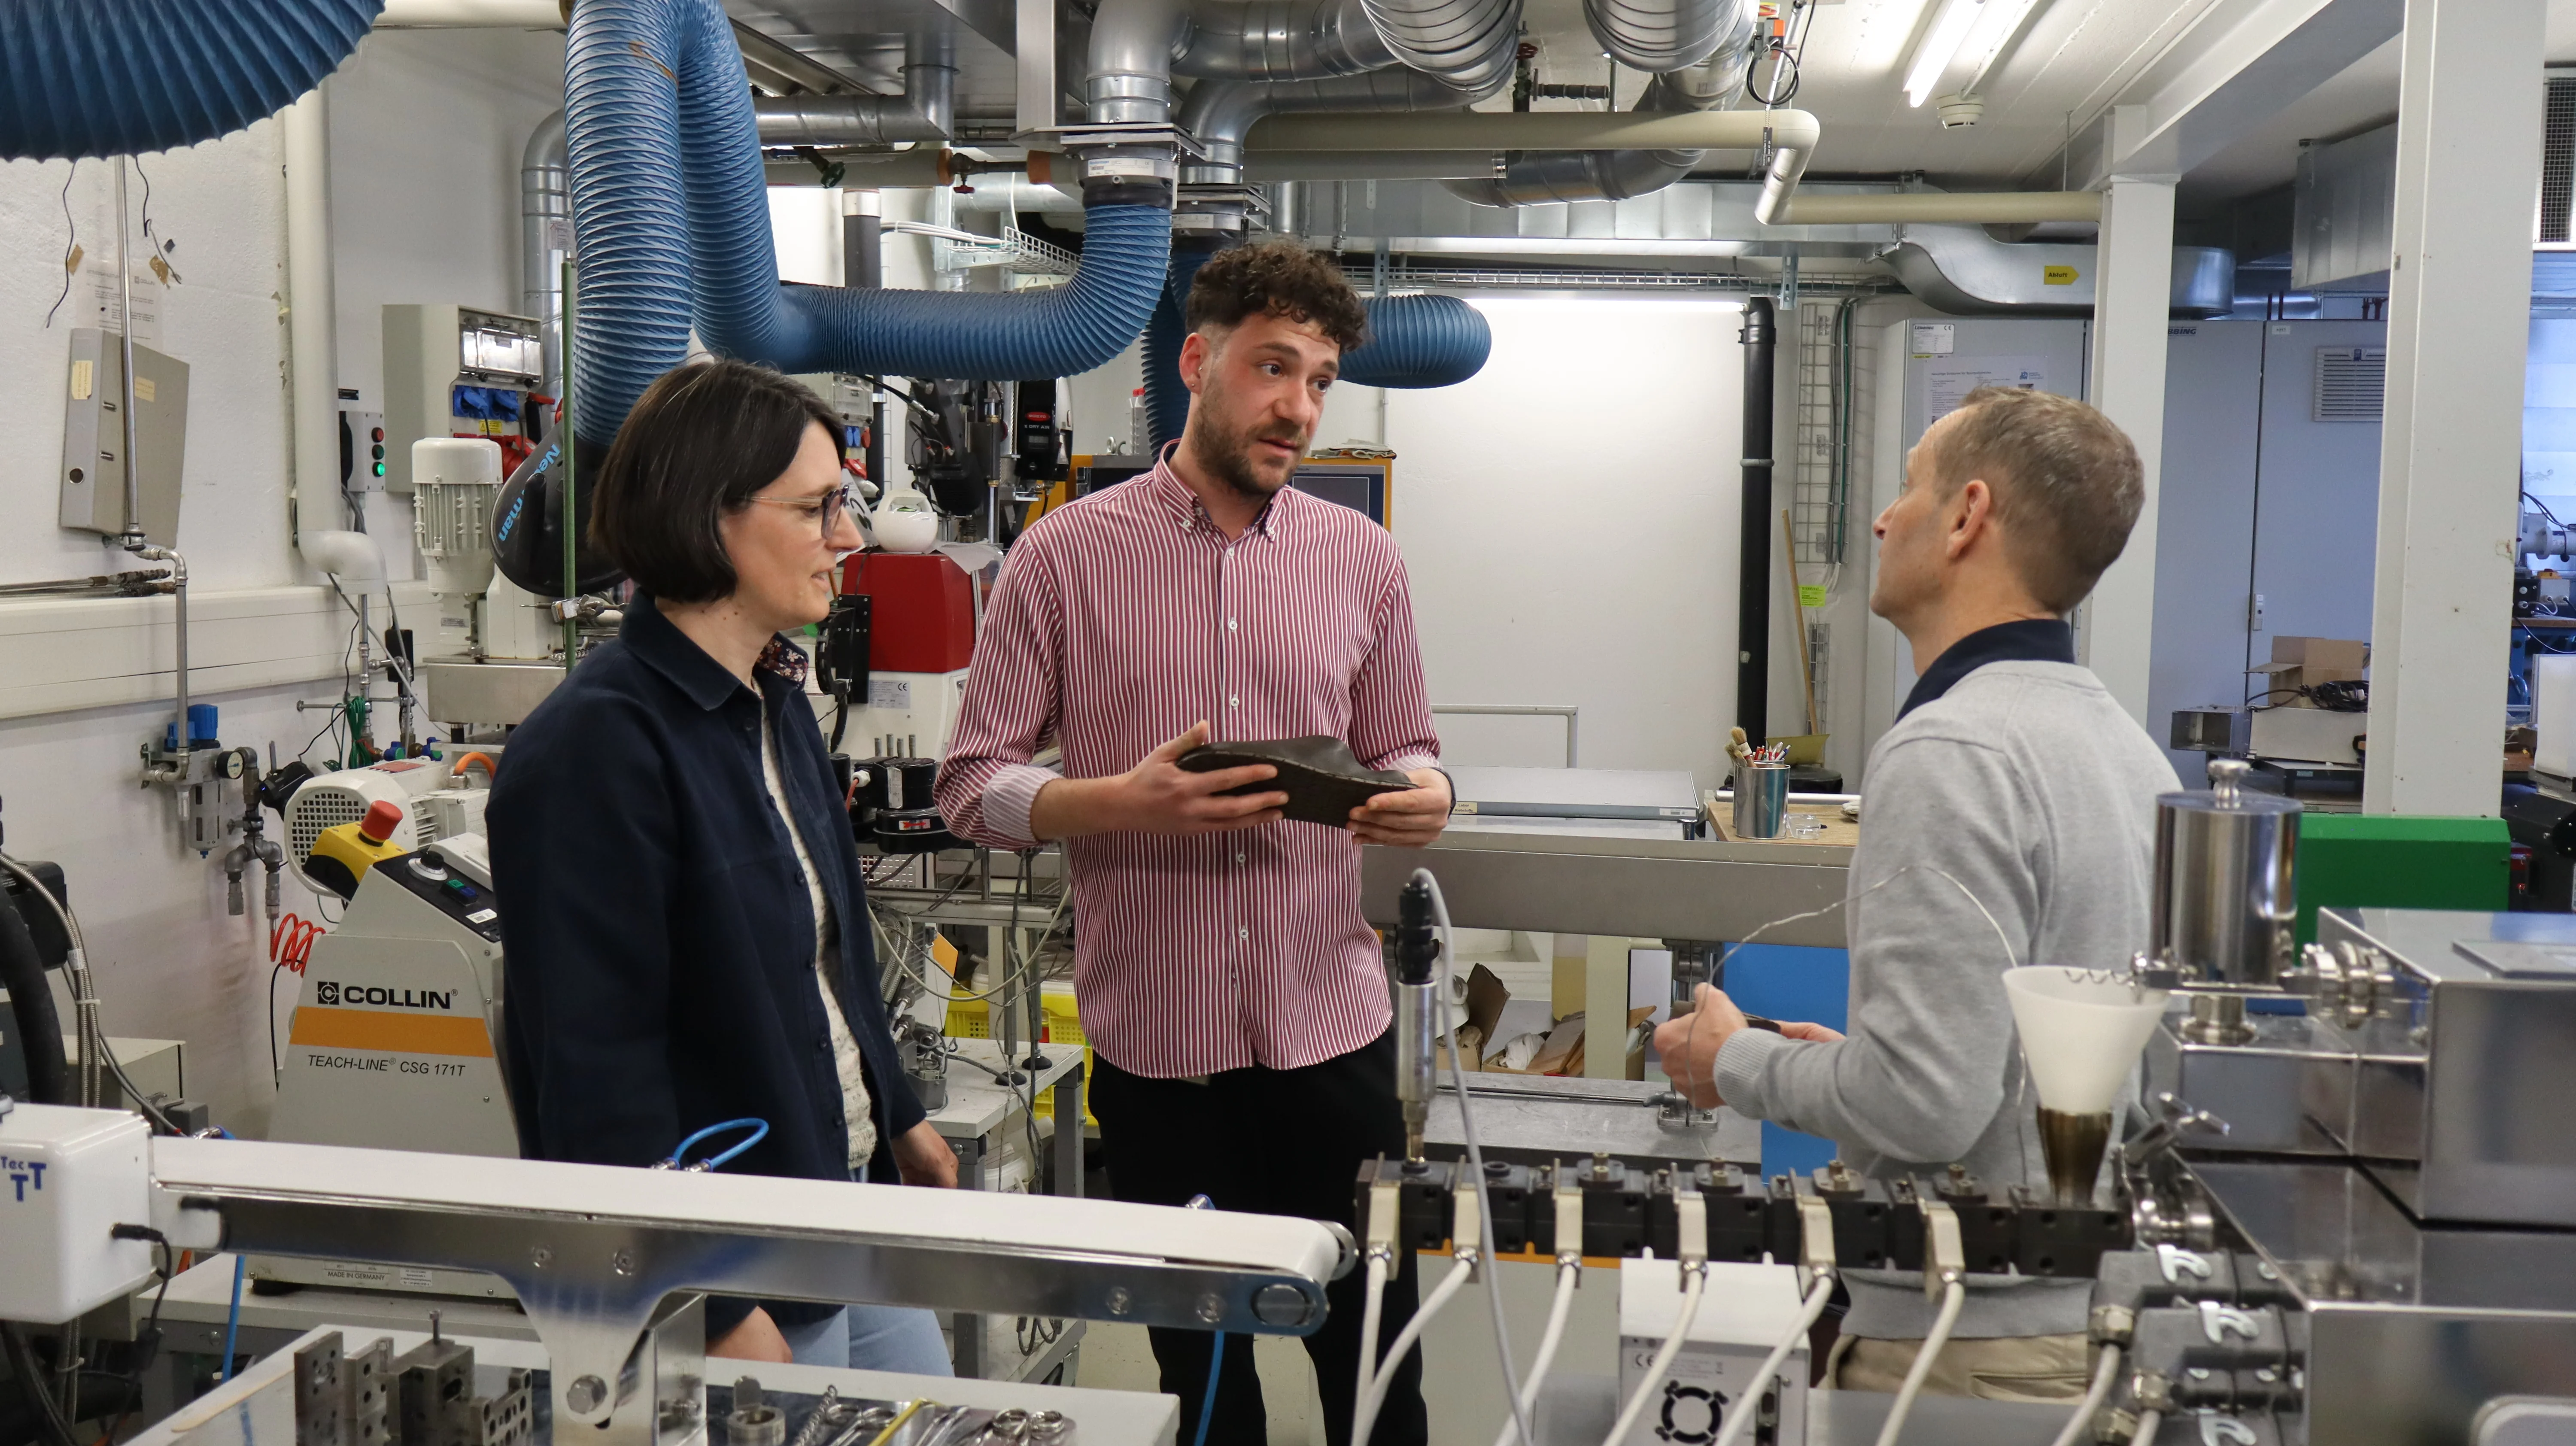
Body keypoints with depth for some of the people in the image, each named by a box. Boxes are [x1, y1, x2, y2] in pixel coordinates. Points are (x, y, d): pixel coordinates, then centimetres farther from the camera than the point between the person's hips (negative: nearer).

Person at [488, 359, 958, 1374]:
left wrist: (899, 1117, 25)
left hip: (850, 1200, 9)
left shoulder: (775, 700, 7)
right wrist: (712, 1316, -23)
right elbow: (593, 1068, -23)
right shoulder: (600, 747, -22)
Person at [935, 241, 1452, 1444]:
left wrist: (1423, 795, -9)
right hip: (1154, 1038, -1)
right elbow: (974, 785, -3)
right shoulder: (1067, 555, -3)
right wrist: (1126, 803, -20)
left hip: (1333, 1026, 2)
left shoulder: (1360, 558, 6)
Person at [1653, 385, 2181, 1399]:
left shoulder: (1949, 753, -20)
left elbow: (1923, 1104, -25)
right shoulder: (2129, 743, 10)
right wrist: (1844, 1060, 15)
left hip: (1980, 1351, -9)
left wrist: (1735, 1062, -8)